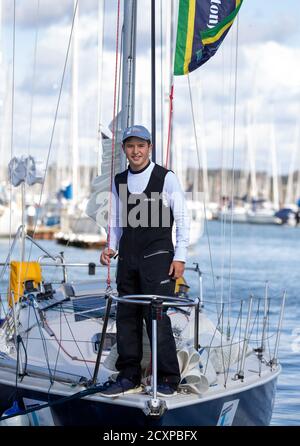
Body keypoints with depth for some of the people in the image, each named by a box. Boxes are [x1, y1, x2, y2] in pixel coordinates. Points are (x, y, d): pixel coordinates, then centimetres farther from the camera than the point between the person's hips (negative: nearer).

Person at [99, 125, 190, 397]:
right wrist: (111, 247, 2)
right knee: (126, 317, 6)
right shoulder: (119, 182, 12)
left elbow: (182, 219, -2)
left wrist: (180, 257, -8)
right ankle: (129, 378, 13)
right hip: (128, 258, 5)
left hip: (158, 257, -5)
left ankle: (168, 380, -1)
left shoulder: (167, 178, -2)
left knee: (157, 317, -9)